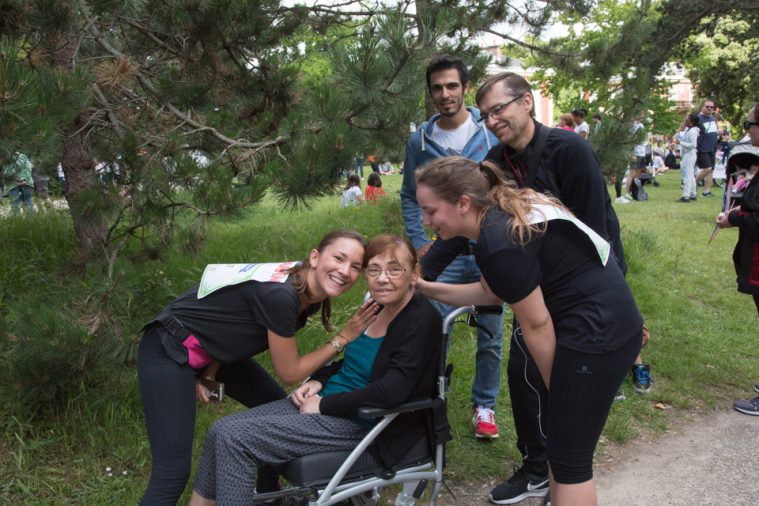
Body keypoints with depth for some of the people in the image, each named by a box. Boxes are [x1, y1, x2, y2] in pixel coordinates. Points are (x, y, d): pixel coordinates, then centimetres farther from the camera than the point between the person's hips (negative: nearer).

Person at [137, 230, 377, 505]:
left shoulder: (311, 295, -5)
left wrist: (211, 371, -4)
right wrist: (344, 337, -15)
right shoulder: (281, 295, -32)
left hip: (212, 353, 10)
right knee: (174, 472, -15)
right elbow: (289, 372, -19)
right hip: (169, 352, -9)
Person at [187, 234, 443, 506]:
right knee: (220, 430, -1)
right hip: (324, 399, 8)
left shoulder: (422, 319, -17)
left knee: (234, 438, -16)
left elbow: (392, 390, -26)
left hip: (356, 421, -8)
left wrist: (324, 405, -18)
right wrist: (318, 381, 3)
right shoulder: (377, 308, 8)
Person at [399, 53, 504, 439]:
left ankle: (484, 405, 25)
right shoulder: (420, 140, 1)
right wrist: (418, 242, 3)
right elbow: (409, 196, 10)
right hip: (443, 254, 1)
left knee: (490, 334, 8)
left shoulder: (491, 131, -3)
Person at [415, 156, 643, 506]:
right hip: (609, 323, 10)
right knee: (557, 431, 19)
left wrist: (556, 388, 0)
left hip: (599, 334, -10)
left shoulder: (499, 243, -23)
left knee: (569, 455, 1)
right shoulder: (503, 212, 6)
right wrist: (424, 288, 15)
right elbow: (491, 292, 17)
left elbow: (536, 325, -15)